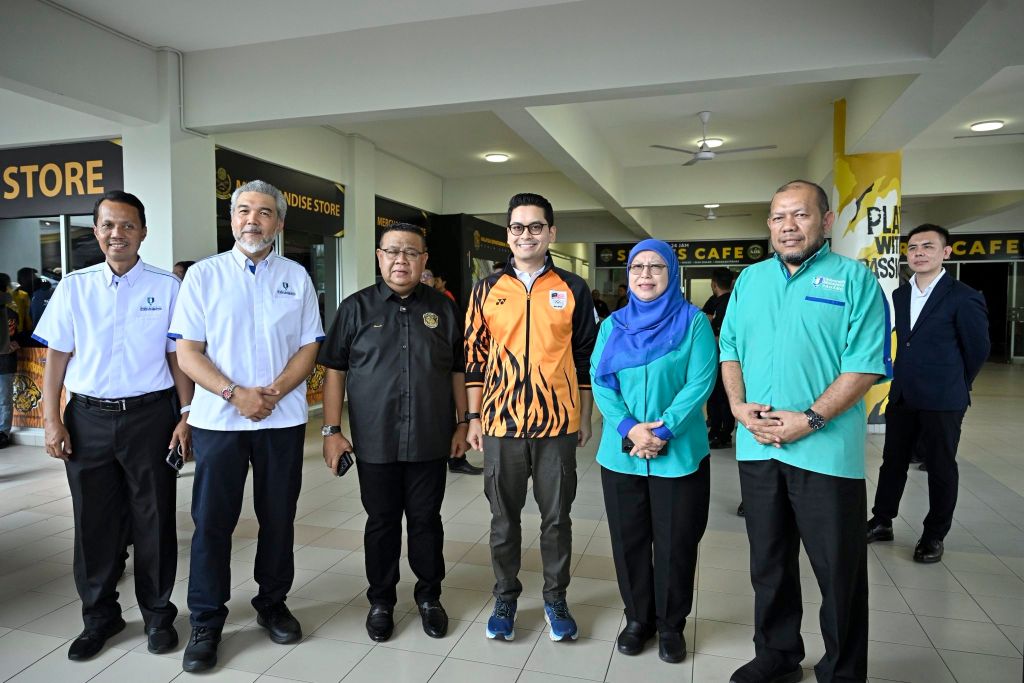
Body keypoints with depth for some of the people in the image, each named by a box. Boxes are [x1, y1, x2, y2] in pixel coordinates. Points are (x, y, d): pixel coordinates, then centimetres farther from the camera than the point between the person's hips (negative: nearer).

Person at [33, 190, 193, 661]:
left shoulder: (167, 287, 0)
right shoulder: (73, 287, 6)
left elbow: (178, 356, 0)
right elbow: (57, 357, 6)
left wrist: (186, 416, -6)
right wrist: (52, 420, -1)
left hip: (149, 415, -2)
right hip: (88, 417, 2)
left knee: (154, 520, 7)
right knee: (94, 521, 11)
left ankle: (157, 614, 25)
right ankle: (99, 616, 30)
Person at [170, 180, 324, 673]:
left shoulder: (296, 277, 6)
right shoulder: (203, 275, 2)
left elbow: (309, 347, 3)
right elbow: (187, 352, -2)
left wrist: (273, 392, -12)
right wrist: (235, 394, -15)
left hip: (283, 418, 1)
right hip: (218, 418, -1)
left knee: (278, 518, 11)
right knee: (212, 521, 5)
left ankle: (272, 604, 29)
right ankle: (206, 623, 20)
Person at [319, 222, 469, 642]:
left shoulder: (443, 308, 5)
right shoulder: (356, 307, 2)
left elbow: (458, 371, 8)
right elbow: (335, 370, 2)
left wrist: (461, 423, 4)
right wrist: (332, 430, -3)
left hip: (430, 441, 1)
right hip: (375, 442, 0)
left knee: (426, 520, 12)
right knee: (381, 523, 12)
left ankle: (429, 597, 30)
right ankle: (381, 601, 30)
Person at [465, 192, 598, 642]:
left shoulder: (573, 289, 2)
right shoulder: (487, 289, 4)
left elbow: (587, 357, 5)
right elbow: (475, 356, 6)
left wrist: (586, 418, 4)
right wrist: (474, 417, 3)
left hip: (558, 423, 0)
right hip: (501, 423, 1)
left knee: (556, 516, 11)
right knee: (504, 517, 13)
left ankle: (555, 598, 29)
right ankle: (505, 597, 30)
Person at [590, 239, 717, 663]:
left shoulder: (693, 322, -2)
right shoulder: (612, 325, 7)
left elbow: (700, 382, -10)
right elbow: (599, 381, 0)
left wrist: (664, 431, -18)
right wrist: (628, 427, -15)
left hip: (679, 454, -2)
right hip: (620, 453, 3)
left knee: (675, 543, 8)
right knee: (628, 541, 12)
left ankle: (671, 624, 28)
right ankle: (637, 619, 30)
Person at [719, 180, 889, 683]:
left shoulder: (854, 279, -4)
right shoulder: (749, 279, 11)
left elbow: (866, 364, -11)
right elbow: (730, 349, 10)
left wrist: (809, 420, -19)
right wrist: (739, 405, -6)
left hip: (825, 450, -4)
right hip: (757, 448, 5)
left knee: (839, 570, 8)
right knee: (768, 562, 17)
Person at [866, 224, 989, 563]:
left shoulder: (964, 298, -11)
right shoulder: (899, 295, 7)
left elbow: (977, 350, -1)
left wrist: (954, 386, 9)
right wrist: (906, 381, 12)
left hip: (942, 401, -5)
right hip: (901, 396, 5)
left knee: (941, 468, 8)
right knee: (893, 462, 13)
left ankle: (935, 535, 22)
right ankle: (882, 522, 26)